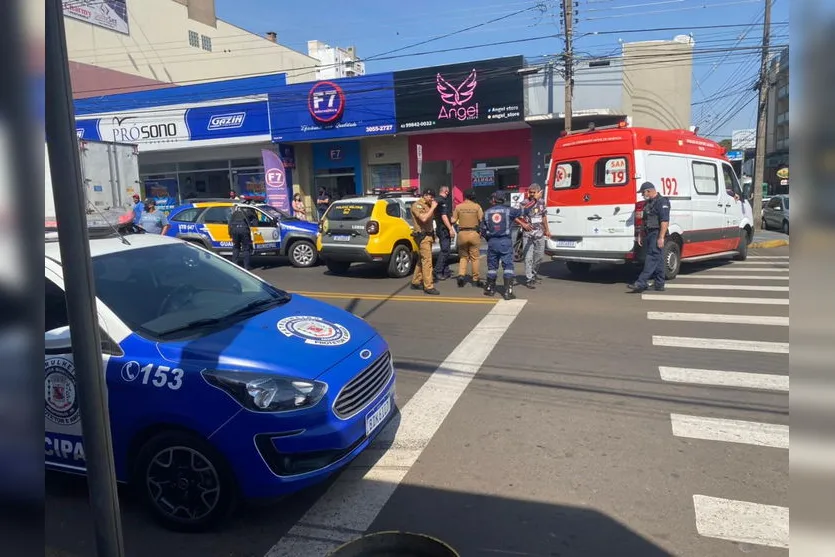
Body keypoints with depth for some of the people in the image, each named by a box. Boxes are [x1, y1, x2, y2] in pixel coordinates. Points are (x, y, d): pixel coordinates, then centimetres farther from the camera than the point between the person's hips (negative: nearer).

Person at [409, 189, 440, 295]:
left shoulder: (428, 205, 15)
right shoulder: (417, 205, -11)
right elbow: (424, 218, -26)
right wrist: (433, 207, -18)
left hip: (428, 235, 9)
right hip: (422, 236, -9)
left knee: (421, 260, 14)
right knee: (427, 261, -12)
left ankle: (416, 282, 23)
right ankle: (428, 286, -12)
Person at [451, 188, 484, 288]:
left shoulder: (458, 207, 1)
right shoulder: (477, 206, -3)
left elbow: (453, 221, 2)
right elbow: (482, 220, -9)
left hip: (462, 233, 2)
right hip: (474, 233, -2)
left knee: (463, 256, 13)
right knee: (474, 257, 6)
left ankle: (461, 275, -4)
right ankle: (476, 279, 11)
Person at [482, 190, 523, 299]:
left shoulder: (487, 212, 6)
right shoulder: (508, 210, -3)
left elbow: (483, 229, 7)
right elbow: (521, 212, 1)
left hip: (492, 242, 3)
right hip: (505, 241, -3)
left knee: (492, 266, 14)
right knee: (508, 266, -2)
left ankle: (490, 289, 25)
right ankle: (508, 291, -9)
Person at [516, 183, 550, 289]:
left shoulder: (542, 202, 7)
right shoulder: (524, 204, -10)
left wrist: (547, 230, 21)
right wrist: (523, 224, -24)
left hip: (540, 233, 5)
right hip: (528, 234, -5)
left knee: (539, 255, 12)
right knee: (528, 257, -6)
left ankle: (534, 273, 34)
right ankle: (529, 279, -1)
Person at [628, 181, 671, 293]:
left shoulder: (662, 202, -11)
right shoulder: (648, 203, 19)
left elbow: (665, 221, -19)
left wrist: (661, 237, -24)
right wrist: (641, 235, 20)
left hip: (657, 234, -10)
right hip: (649, 234, 10)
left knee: (652, 258, -13)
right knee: (658, 260, 11)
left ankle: (641, 283, -20)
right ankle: (659, 285, 15)